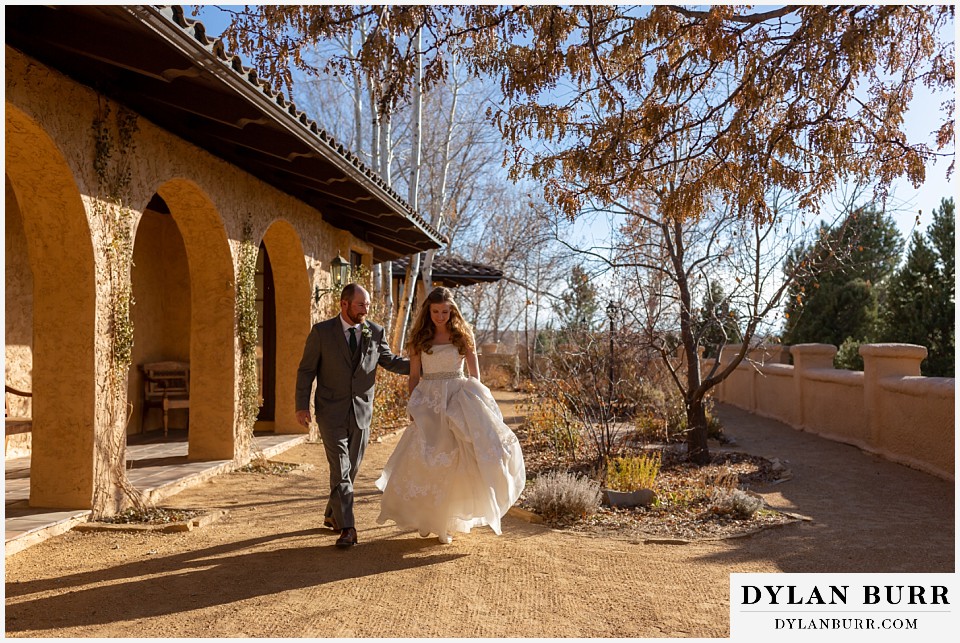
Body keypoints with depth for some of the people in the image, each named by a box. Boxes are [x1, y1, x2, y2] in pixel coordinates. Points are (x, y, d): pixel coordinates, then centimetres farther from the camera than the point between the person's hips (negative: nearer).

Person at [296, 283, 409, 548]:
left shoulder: (375, 332, 3)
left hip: (361, 413, 4)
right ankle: (347, 528, -3)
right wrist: (302, 405, -8)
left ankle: (332, 515, 35)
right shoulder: (321, 332, -5)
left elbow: (391, 361, 13)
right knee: (340, 470, -8)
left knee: (351, 469, 14)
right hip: (331, 412, -3)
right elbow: (306, 370, -1)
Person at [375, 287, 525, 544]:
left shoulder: (463, 335, 3)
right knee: (426, 460, -2)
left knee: (456, 459, -15)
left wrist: (477, 403, -6)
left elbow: (475, 374, 3)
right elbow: (414, 375, 7)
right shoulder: (420, 337, 6)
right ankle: (426, 516, 20)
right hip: (428, 400, 1)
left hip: (459, 397, -1)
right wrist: (413, 407, 0)